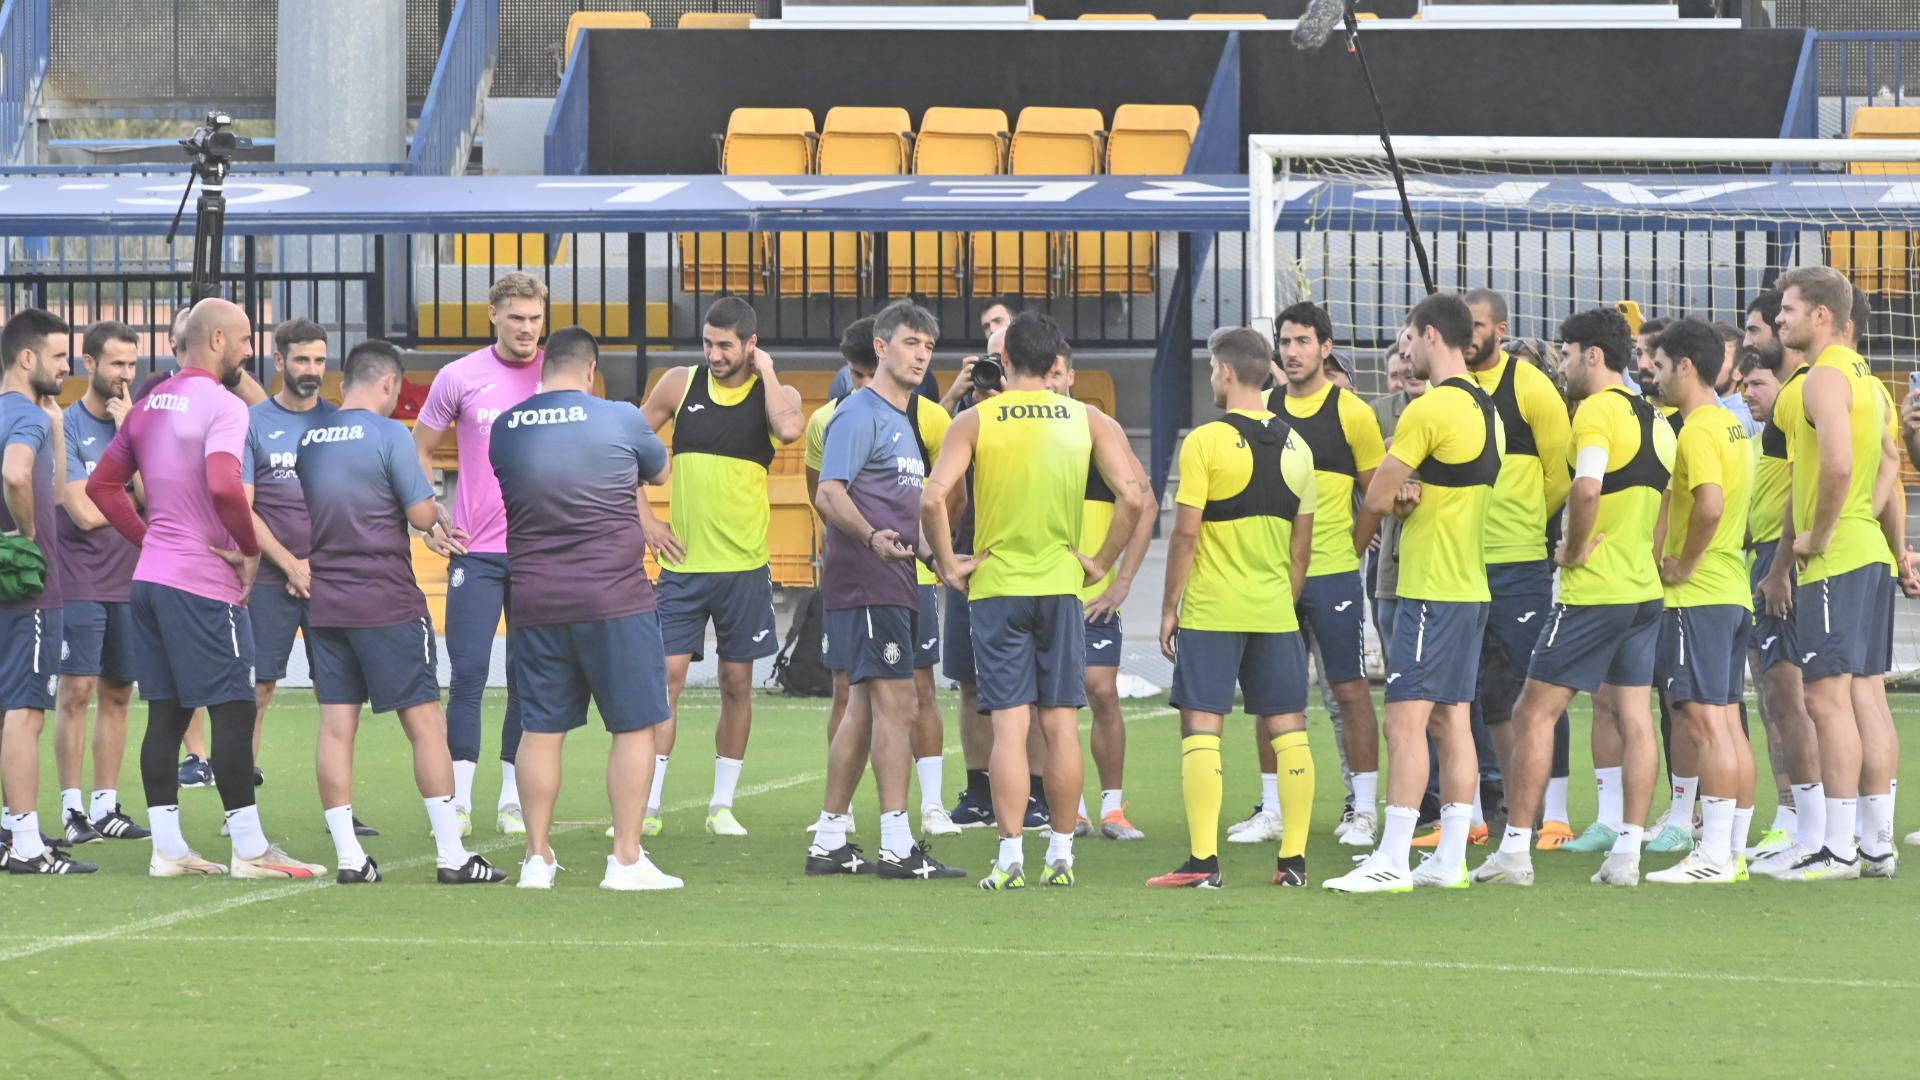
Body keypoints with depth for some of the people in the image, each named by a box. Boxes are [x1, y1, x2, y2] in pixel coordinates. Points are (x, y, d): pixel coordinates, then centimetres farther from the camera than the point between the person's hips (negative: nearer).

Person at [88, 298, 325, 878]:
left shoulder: (150, 404, 13)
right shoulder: (222, 406, -12)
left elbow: (102, 485, 19)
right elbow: (222, 486, -28)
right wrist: (250, 550, -14)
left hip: (150, 575, 8)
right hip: (203, 585, -8)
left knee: (165, 713, 9)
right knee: (232, 710, -3)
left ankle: (167, 847, 9)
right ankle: (249, 848, -2)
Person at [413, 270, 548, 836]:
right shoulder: (460, 377, 0)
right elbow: (420, 451, 11)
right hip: (476, 552, -1)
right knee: (468, 672, -7)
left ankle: (513, 799, 12)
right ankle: (459, 800, -3)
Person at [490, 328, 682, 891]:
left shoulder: (506, 429, 2)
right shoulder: (620, 420, -5)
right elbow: (660, 472, 13)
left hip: (534, 605, 3)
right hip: (615, 600, -3)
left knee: (541, 730, 9)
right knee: (634, 727, 4)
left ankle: (537, 857, 10)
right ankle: (626, 858, 0)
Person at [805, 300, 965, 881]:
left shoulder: (904, 420, 20)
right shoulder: (860, 414, -10)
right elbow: (829, 496, -20)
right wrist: (873, 537, -35)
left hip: (894, 586, 10)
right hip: (867, 585, -10)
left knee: (866, 708, 11)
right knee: (897, 703, -12)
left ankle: (829, 841, 16)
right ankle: (897, 847, -14)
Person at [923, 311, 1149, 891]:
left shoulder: (975, 421, -3)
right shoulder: (1085, 420, 3)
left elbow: (932, 498, -15)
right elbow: (1134, 498, -4)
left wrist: (949, 565, -3)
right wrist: (1102, 562, 7)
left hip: (996, 585, -2)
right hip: (1061, 584, 2)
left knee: (1010, 725, -3)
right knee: (1061, 726, 7)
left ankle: (1011, 859, -7)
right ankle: (1061, 854, 11)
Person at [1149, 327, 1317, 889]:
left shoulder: (1206, 441, -9)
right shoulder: (1295, 447, 8)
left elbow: (1186, 533, -11)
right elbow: (1302, 544, 12)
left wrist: (1170, 606, -3)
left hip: (1211, 610, -5)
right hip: (1275, 611, 5)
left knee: (1202, 730, -3)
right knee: (1288, 731, 7)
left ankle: (1203, 859, -9)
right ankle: (1294, 858, 7)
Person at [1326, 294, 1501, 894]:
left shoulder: (1430, 410, -15)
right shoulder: (1484, 409, 14)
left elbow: (1377, 498, -9)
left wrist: (1356, 545, 12)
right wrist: (1412, 499, 2)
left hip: (1430, 590, -9)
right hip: (1471, 587, 9)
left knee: (1406, 720, -10)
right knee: (1452, 721, 9)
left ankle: (1392, 861, -14)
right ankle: (1450, 860, 9)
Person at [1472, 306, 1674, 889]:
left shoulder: (1595, 410, -13)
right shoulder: (1655, 421, 14)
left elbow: (1587, 488, -28)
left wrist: (1574, 551, -15)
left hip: (1593, 592, -8)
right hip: (1645, 589, 8)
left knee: (1535, 712, -2)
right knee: (1633, 717, 6)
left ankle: (1514, 850, -4)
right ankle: (1627, 852, 3)